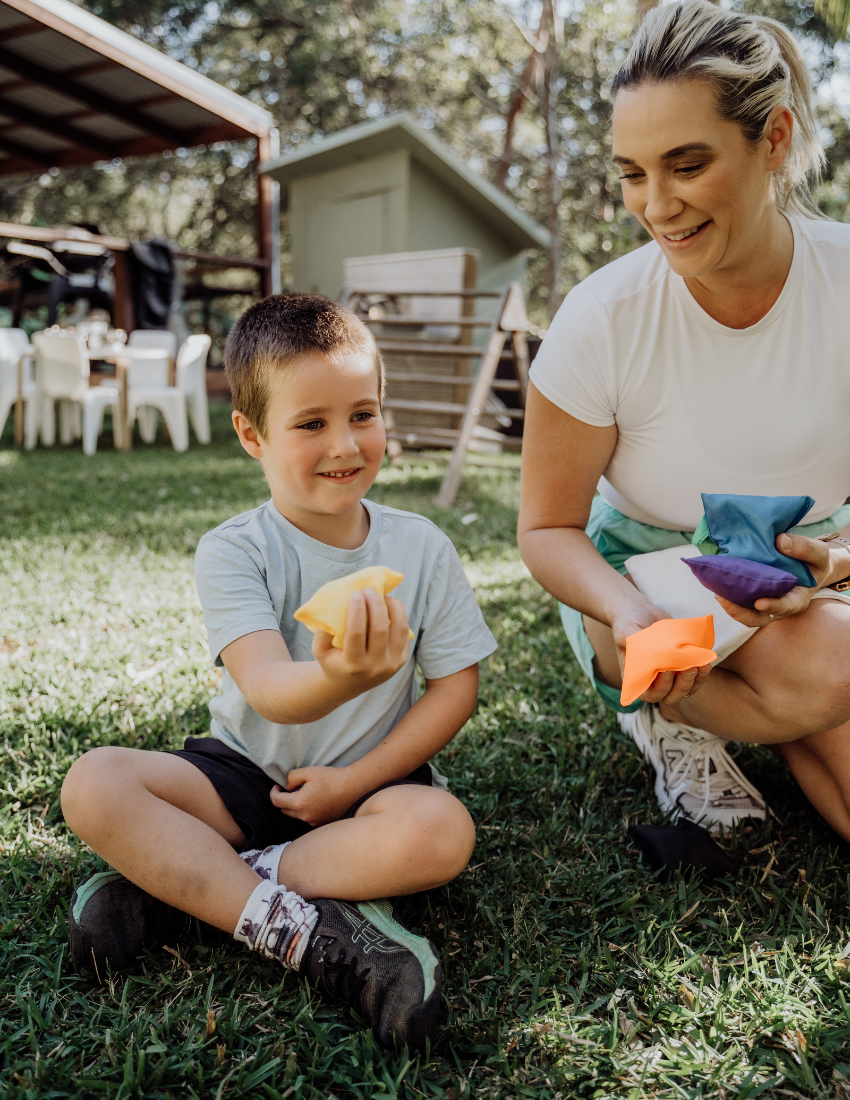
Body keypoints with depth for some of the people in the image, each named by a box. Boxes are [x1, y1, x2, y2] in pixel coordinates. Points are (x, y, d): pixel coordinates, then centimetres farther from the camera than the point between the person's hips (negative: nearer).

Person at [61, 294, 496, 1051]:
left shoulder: (422, 548, -5)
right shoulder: (233, 553, -11)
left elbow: (456, 685, -2)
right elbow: (270, 693, -26)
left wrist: (353, 781, -12)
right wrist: (340, 681, -51)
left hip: (369, 776, 1)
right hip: (246, 771, 0)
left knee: (443, 830, -32)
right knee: (94, 784, -23)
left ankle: (178, 881, -20)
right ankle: (302, 932, -26)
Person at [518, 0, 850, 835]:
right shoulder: (602, 320, -19)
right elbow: (549, 528, -11)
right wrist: (624, 610, -31)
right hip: (641, 580, -3)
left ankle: (689, 701, 11)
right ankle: (672, 714, 1)